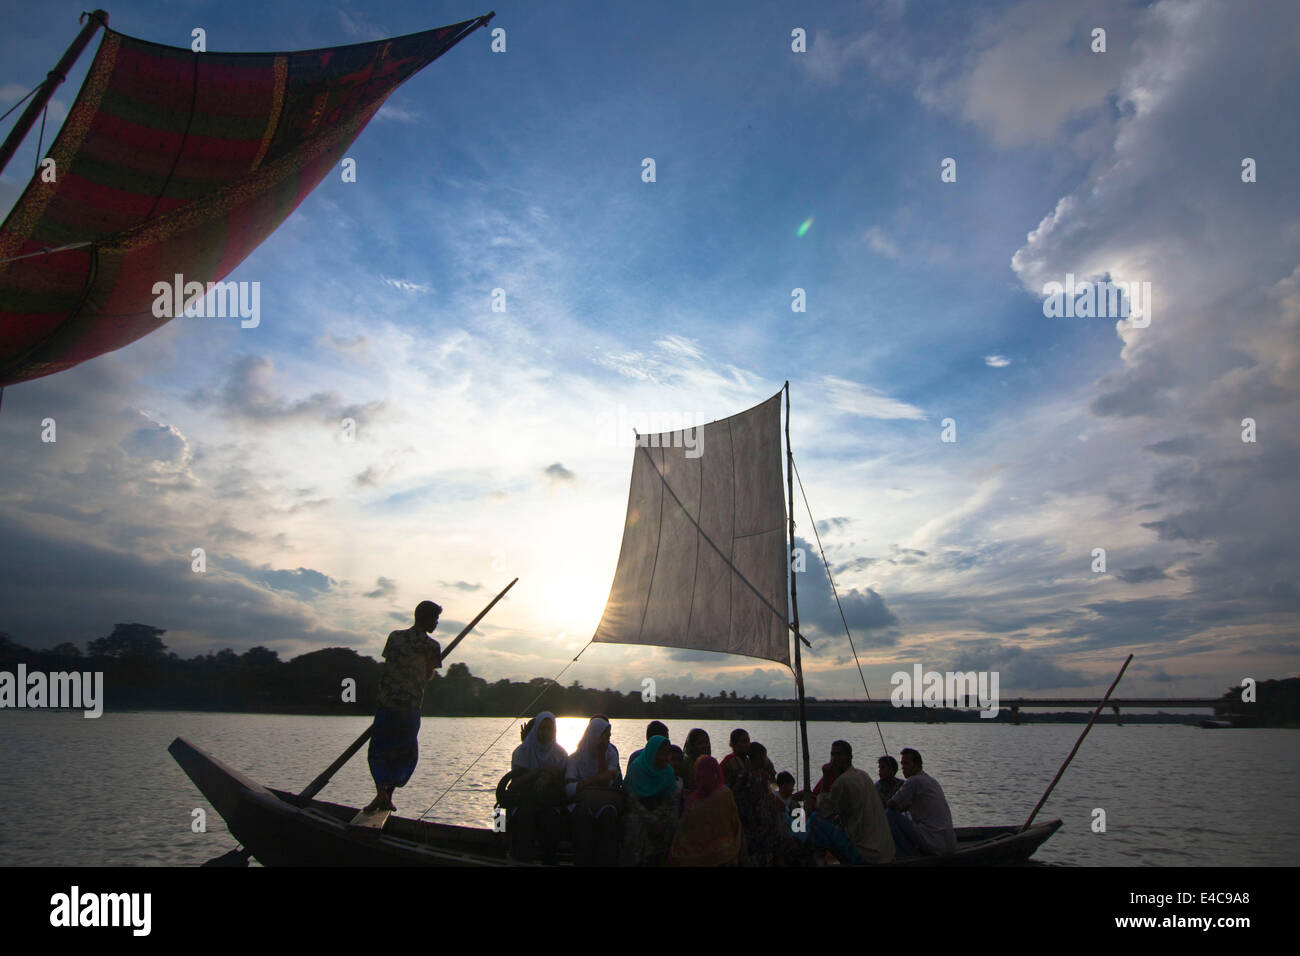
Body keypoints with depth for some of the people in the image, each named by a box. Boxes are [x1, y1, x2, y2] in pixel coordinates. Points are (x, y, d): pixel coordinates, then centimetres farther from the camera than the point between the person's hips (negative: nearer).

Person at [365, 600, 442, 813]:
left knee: (378, 751, 9)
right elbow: (428, 676, 5)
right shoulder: (432, 646, -5)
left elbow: (387, 664, 9)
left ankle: (381, 791, -11)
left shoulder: (395, 637, 0)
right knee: (406, 754, 15)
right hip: (412, 707, 0)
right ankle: (388, 797, 11)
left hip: (387, 704, 1)